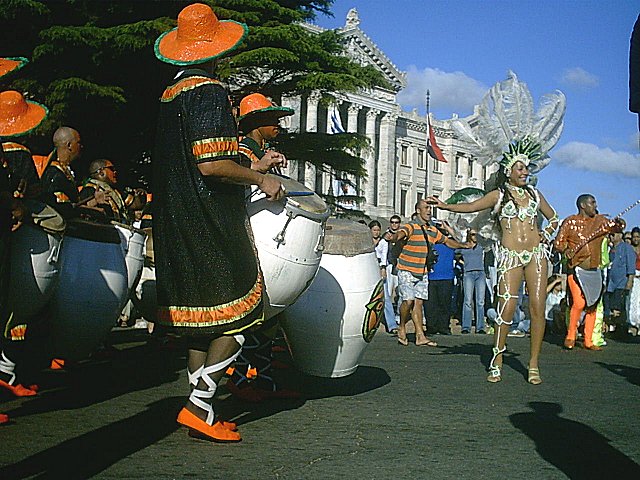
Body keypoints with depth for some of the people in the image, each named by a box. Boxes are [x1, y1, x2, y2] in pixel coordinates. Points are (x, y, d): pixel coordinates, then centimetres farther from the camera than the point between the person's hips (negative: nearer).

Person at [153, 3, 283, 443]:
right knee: (239, 316, -2)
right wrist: (261, 179, -9)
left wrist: (252, 165, 24)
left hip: (176, 222, 9)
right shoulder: (210, 93, -13)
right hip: (211, 223, -9)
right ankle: (199, 405, -5)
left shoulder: (169, 94, 15)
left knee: (202, 317, 13)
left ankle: (200, 409, 16)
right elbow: (212, 164, -23)